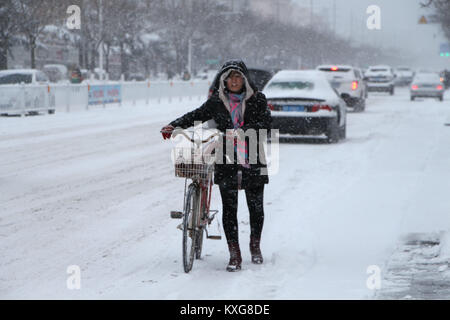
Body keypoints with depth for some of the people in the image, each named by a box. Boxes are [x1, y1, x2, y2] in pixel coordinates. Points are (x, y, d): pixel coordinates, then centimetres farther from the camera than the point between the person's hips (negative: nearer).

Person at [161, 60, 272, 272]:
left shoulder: (257, 99, 1)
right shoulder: (217, 101, 7)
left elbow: (265, 122, -11)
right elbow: (197, 115, 9)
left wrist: (242, 131, -26)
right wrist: (174, 126, -7)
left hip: (253, 161, -1)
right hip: (226, 161, 1)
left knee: (256, 207, 7)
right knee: (229, 208, -3)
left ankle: (255, 246, 29)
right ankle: (234, 255, 1)